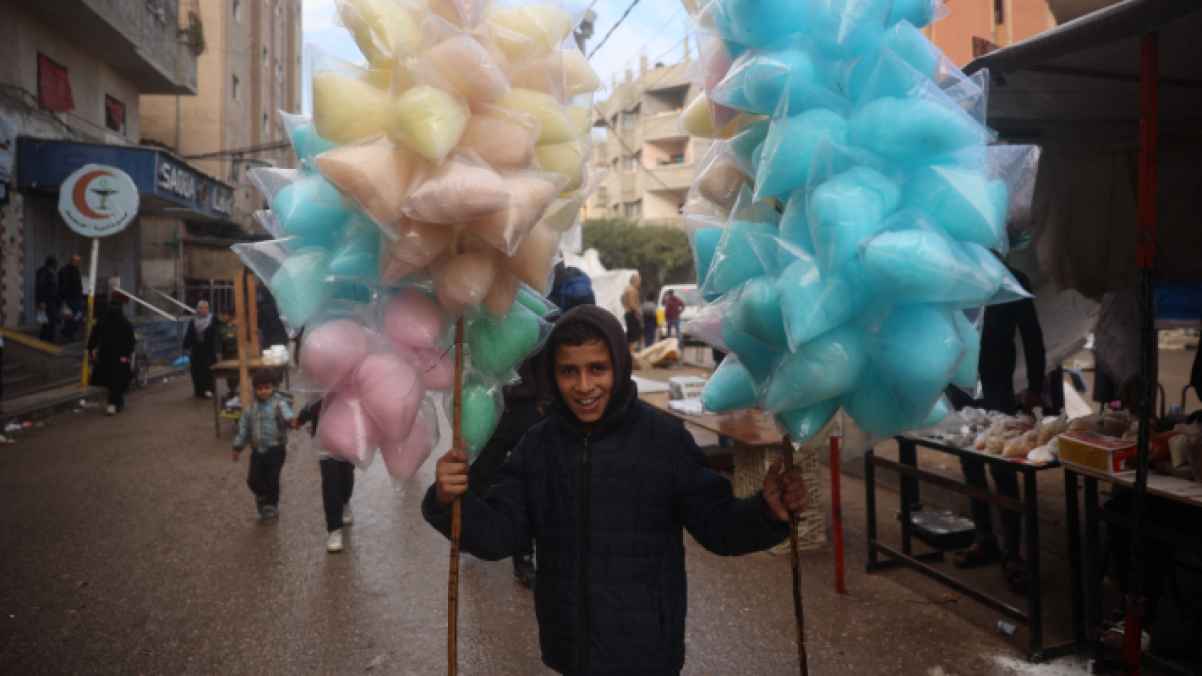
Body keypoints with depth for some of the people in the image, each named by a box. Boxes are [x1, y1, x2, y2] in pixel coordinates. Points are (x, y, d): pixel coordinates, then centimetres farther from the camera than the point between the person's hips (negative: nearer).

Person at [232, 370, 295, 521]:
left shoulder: (279, 403, -10)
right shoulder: (250, 407, 5)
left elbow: (287, 414, -30)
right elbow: (243, 426, 13)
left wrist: (291, 421, -54)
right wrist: (238, 446, 13)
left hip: (276, 449, -4)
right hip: (257, 450, 4)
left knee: (272, 479, 0)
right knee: (253, 480, 2)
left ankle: (272, 505, 24)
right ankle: (262, 496, 33)